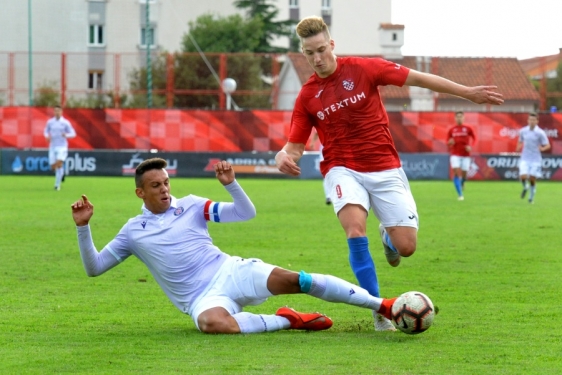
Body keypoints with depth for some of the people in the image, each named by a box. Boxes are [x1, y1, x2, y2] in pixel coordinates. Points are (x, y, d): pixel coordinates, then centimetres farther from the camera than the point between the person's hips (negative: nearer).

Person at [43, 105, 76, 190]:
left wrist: (66, 135, -22)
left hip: (62, 147, -3)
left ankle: (57, 184, -13)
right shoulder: (50, 122, 5)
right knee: (53, 167, 0)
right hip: (52, 147, 3)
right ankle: (61, 173, 36)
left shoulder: (65, 122, -3)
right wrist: (47, 136, -4)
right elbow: (46, 131, 20)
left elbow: (73, 133, 0)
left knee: (59, 164, -20)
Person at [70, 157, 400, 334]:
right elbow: (94, 268, 9)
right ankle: (287, 321, -22)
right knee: (212, 323, -41)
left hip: (230, 272, 2)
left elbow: (247, 213, 9)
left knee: (291, 279, -24)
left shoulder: (191, 206, 11)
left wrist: (231, 183, -9)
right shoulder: (133, 232, 10)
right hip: (202, 298, -1)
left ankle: (381, 305, -26)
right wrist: (84, 227, -4)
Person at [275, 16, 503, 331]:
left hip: (385, 169, 0)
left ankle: (388, 236, 33)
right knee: (355, 227, -30)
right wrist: (284, 157, -19)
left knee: (406, 246, -8)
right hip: (343, 170, 0)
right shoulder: (307, 96, 2)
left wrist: (469, 93, -1)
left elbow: (417, 79, -1)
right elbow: (295, 145, 7)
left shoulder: (363, 69, -4)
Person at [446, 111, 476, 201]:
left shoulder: (467, 129, 1)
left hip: (465, 155, 0)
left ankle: (462, 184, 43)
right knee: (456, 172, -15)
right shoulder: (451, 130, 3)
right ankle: (460, 194, -13)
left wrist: (470, 146, -6)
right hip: (455, 155, 0)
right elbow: (448, 142, 8)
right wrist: (450, 142, -16)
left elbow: (474, 138, 11)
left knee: (464, 174, 4)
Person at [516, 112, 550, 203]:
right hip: (525, 158, 2)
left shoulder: (540, 133, -9)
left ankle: (532, 196, 23)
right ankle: (525, 187, 22)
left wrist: (542, 148, -26)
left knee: (532, 179, -1)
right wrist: (519, 147, 0)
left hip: (535, 159, -2)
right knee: (523, 176, -13)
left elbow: (548, 145, -5)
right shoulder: (523, 131, 2)